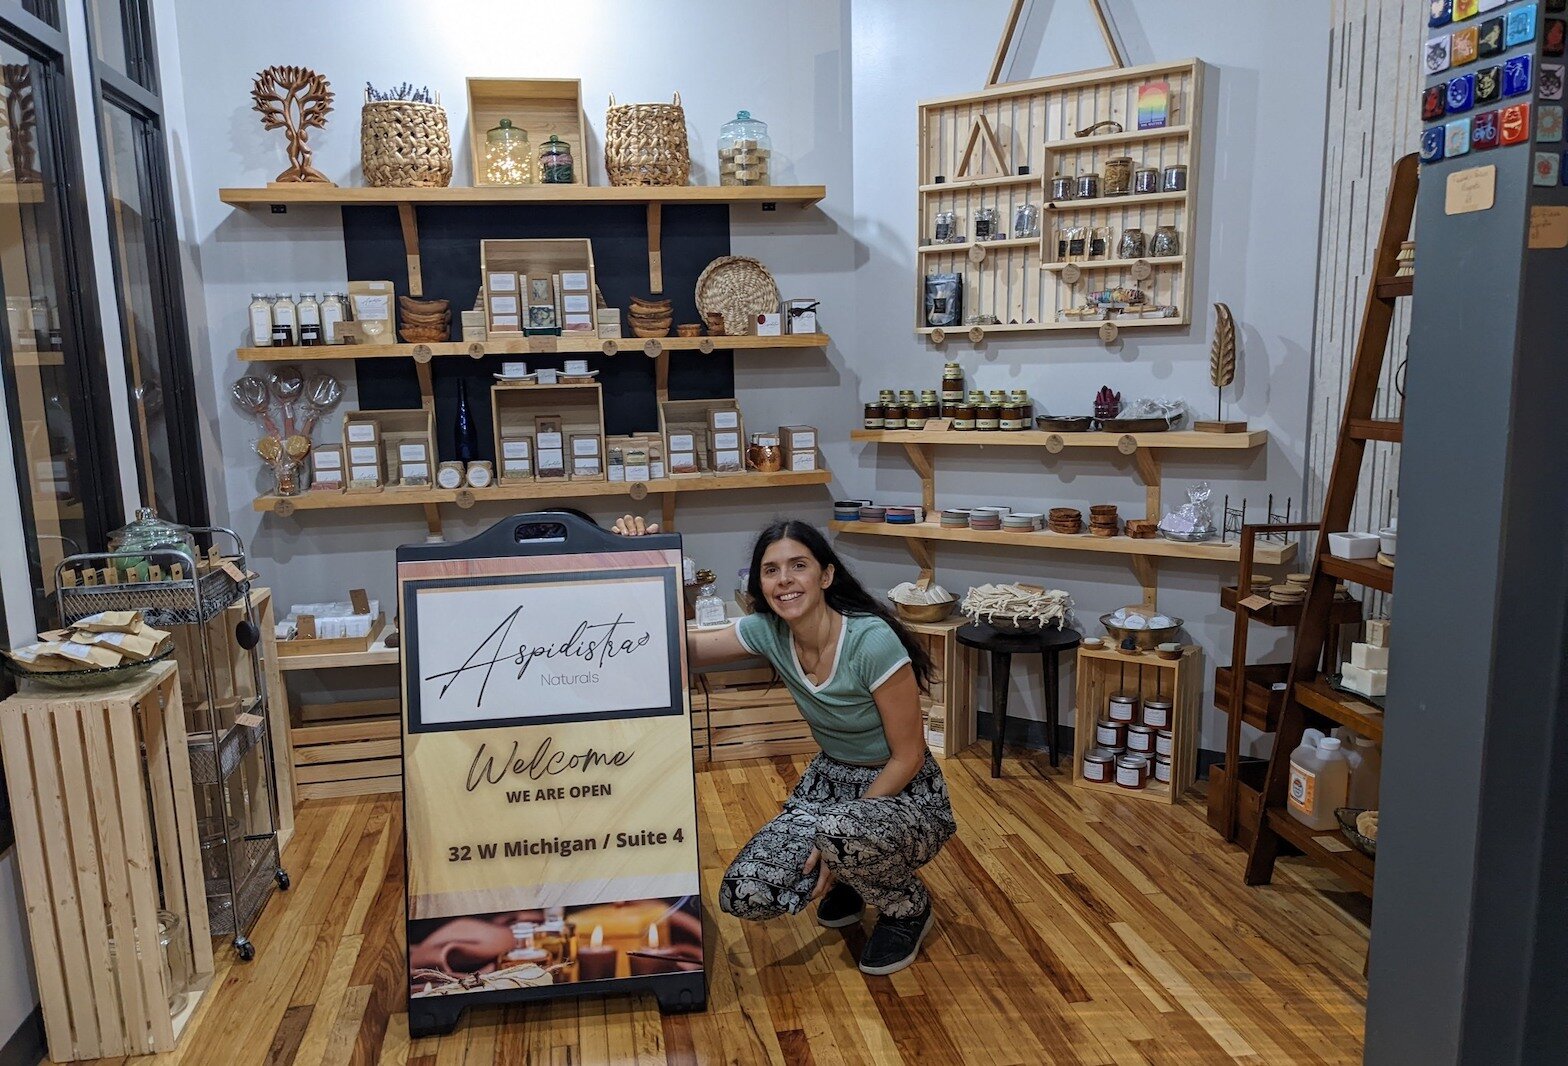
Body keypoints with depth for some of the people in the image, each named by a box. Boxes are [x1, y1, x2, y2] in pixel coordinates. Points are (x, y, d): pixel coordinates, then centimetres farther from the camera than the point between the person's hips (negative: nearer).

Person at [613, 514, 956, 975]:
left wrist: (840, 838, -20)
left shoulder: (873, 641, -26)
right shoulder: (768, 631, -9)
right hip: (830, 781, 5)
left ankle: (908, 906, -3)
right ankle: (852, 875, 16)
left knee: (838, 831, -39)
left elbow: (908, 757, -18)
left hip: (904, 794, -5)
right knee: (744, 896, -14)